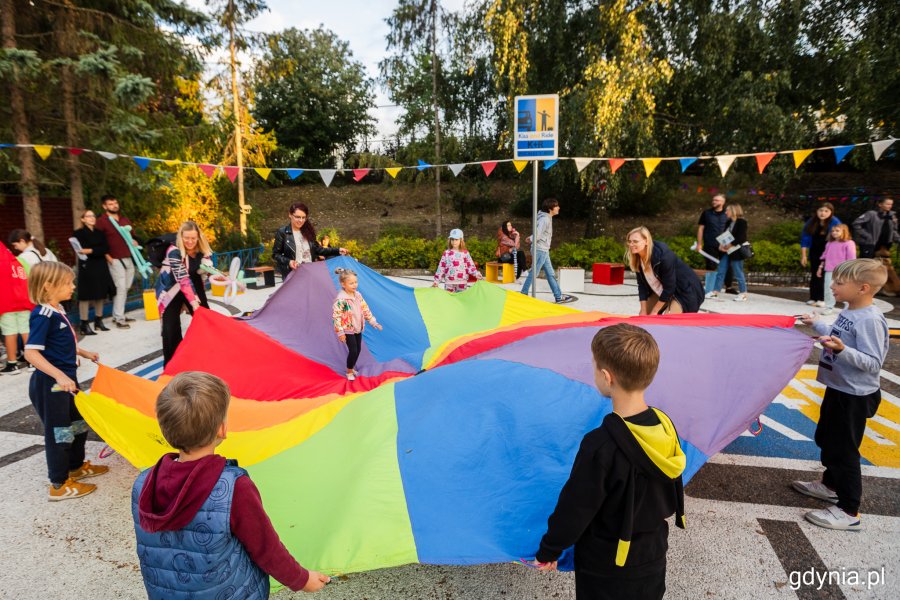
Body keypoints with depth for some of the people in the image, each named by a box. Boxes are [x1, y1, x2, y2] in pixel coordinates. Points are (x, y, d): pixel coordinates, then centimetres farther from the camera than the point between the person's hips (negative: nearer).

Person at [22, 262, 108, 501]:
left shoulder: (57, 310, 6)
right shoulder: (43, 316, -22)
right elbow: (31, 352, -29)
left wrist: (84, 353, 24)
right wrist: (59, 375, -35)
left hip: (66, 379, 9)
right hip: (49, 384, -9)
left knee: (79, 421, 21)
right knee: (58, 431, 3)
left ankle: (76, 466, 39)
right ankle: (59, 485, 17)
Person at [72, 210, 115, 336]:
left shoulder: (99, 233, 15)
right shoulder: (79, 233, 0)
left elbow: (106, 248, 0)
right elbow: (82, 250, -11)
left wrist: (91, 251, -13)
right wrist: (99, 251, -15)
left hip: (101, 266, 5)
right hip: (87, 267, -5)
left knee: (100, 294, 9)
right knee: (85, 296, -6)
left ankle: (98, 321, 19)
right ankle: (84, 325, -4)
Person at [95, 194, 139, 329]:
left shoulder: (124, 219, 15)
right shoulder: (101, 221, -6)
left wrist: (134, 241, 7)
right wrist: (107, 257, -14)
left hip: (128, 258, 7)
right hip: (115, 260, -7)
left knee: (125, 288, 10)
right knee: (120, 288, -9)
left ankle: (118, 315, 21)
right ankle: (119, 319, -3)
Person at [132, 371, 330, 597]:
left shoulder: (141, 487, -16)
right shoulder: (234, 489, -31)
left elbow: (155, 551, 0)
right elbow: (267, 551, -19)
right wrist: (302, 580, -1)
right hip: (232, 593, -4)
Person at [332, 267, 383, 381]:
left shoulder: (358, 295, 0)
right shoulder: (340, 299, -23)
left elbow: (365, 309, 8)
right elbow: (336, 316, -22)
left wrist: (373, 322, 6)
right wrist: (340, 332, -21)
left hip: (358, 328, 7)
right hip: (348, 330, -7)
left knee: (358, 350, 14)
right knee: (353, 351, -5)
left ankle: (352, 368, 35)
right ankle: (349, 372, 17)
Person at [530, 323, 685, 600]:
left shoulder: (600, 446, -34)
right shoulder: (665, 426, -13)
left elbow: (575, 509, -22)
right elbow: (672, 493, 3)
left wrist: (548, 550, -6)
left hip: (606, 569, -5)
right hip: (653, 557, 6)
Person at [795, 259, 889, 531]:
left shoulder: (870, 320, -25)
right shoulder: (849, 312, 2)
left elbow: (873, 363, -27)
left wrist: (842, 350, -41)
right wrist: (817, 324, 29)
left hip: (854, 397, -10)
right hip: (838, 389, 10)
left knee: (843, 450, 0)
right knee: (826, 439, 24)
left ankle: (848, 511, 13)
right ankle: (830, 485, 43)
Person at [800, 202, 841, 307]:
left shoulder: (835, 223, -14)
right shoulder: (811, 223, -4)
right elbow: (805, 239, 1)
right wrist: (803, 255, 0)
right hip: (815, 252, 4)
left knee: (823, 275, -9)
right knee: (814, 275, 6)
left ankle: (822, 299, -4)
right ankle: (813, 298, 12)